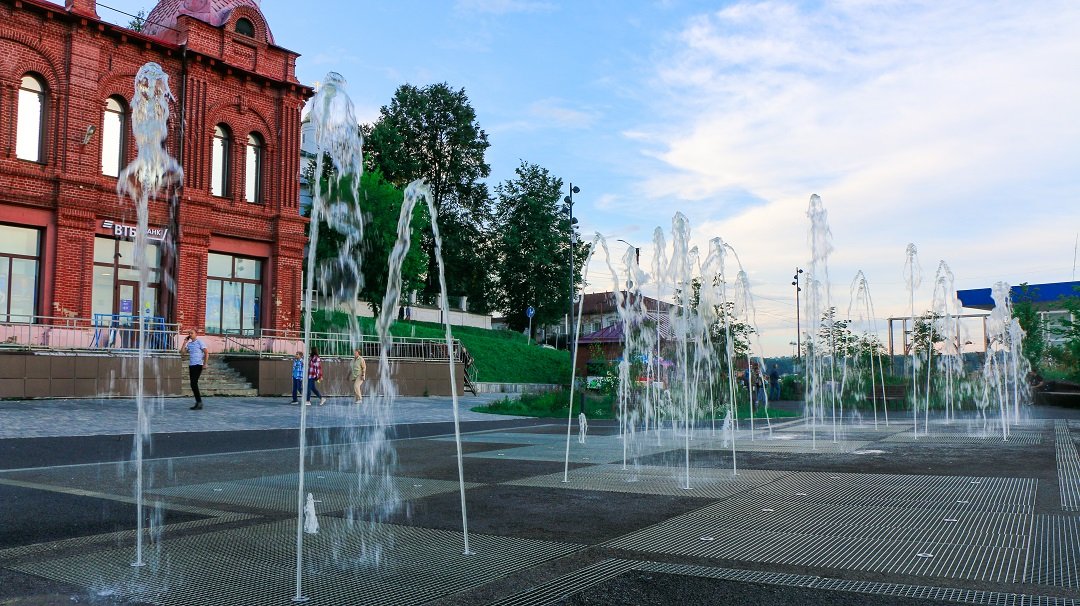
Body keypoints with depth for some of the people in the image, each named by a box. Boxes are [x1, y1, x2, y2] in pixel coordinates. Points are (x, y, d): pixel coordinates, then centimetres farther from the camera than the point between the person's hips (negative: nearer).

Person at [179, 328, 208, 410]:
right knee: (193, 385, 6)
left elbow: (206, 353, -10)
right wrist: (185, 342, 4)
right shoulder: (189, 343, 14)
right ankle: (198, 403, 11)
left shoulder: (199, 342, -5)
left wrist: (205, 364, -15)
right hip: (191, 365, 7)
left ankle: (199, 402, -12)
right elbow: (181, 352, 8)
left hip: (198, 365, -7)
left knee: (194, 383, -15)